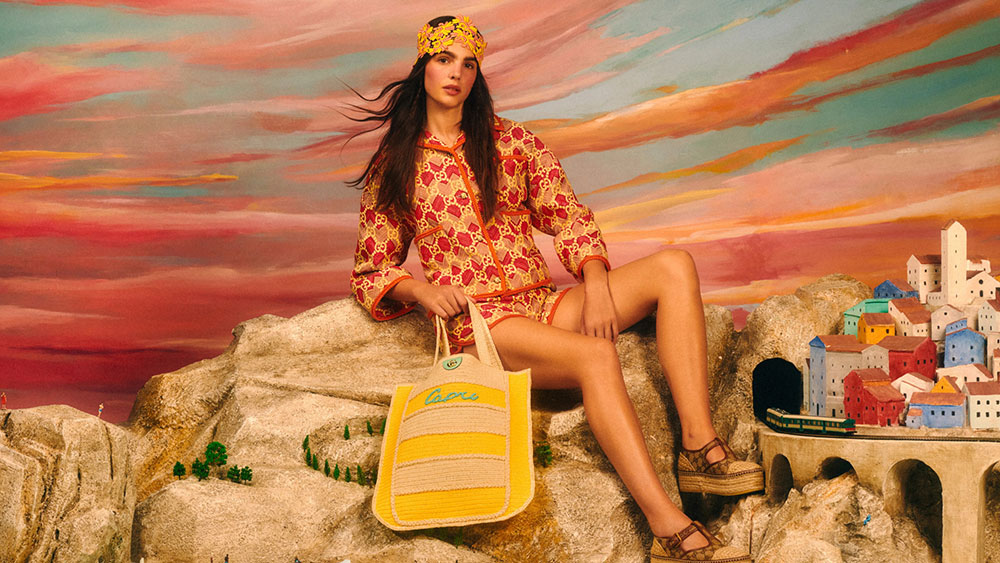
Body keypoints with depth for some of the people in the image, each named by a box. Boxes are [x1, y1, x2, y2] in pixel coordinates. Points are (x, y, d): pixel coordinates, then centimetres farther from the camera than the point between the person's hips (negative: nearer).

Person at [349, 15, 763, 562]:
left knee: (673, 267, -18)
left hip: (545, 303, 5)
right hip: (476, 322, -4)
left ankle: (699, 448, -28)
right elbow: (370, 274, 11)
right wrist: (421, 289, -12)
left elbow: (568, 215, 10)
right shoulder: (392, 167, 9)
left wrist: (596, 284, -9)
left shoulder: (511, 140, 16)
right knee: (596, 357, -35)